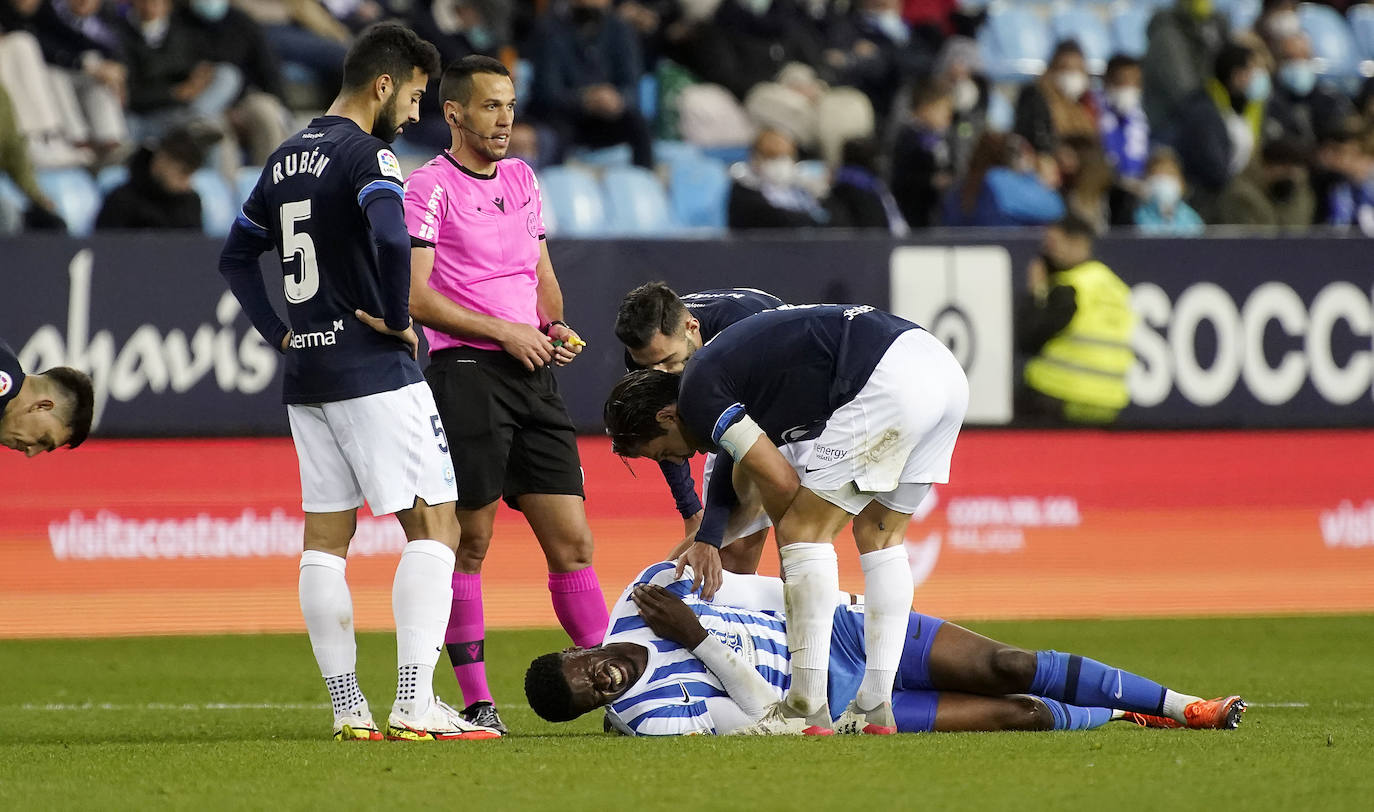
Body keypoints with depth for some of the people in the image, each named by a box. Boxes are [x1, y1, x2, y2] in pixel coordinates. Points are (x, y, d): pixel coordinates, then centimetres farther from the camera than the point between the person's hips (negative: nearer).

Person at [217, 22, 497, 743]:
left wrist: (279, 333, 16)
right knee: (433, 527, -5)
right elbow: (391, 239, -30)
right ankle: (415, 705, -13)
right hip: (374, 373, -8)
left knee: (325, 539, 9)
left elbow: (235, 255, 22)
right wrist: (396, 319, -16)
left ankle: (348, 710, 10)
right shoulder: (367, 155, -12)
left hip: (307, 375, 8)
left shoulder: (285, 160, 14)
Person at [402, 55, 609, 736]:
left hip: (533, 374, 6)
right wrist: (504, 331, -14)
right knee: (470, 542, -4)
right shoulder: (428, 187, -5)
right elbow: (415, 296, -12)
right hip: (465, 371, -6)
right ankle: (475, 701, 2)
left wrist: (554, 327, 6)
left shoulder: (521, 179, 17)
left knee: (571, 540, 3)